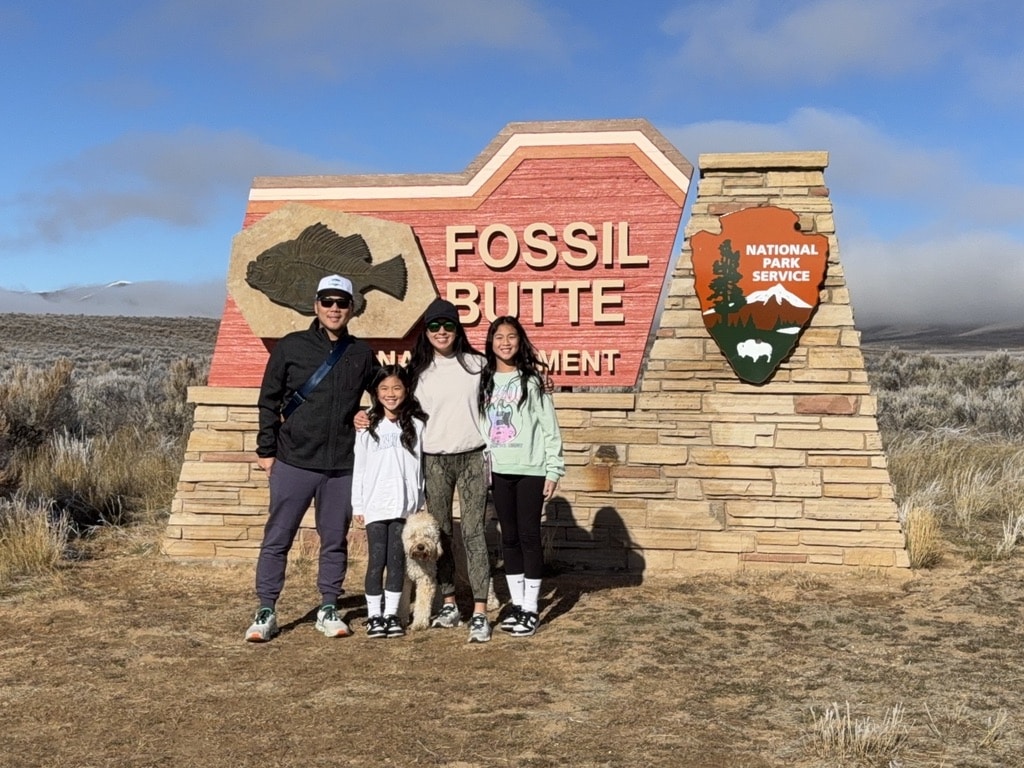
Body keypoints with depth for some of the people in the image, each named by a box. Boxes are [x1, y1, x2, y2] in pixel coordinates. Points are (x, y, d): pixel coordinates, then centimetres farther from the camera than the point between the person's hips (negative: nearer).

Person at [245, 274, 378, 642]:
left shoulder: (362, 354, 7)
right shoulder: (291, 347, 1)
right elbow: (269, 401, 3)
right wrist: (266, 450, 1)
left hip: (342, 464, 2)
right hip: (294, 461, -2)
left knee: (335, 539, 9)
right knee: (277, 538, 2)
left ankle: (328, 609, 21)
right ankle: (265, 612, 12)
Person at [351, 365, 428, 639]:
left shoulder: (415, 425, 5)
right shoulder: (367, 426, 3)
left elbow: (419, 465, 6)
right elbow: (359, 467, 3)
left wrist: (420, 502, 4)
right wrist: (357, 505, 0)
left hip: (405, 503, 1)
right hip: (375, 504, -1)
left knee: (397, 559, 5)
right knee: (377, 560, 1)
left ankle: (392, 614, 14)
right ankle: (373, 614, 10)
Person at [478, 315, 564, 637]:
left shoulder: (532, 380, -2)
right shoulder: (485, 381, 8)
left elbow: (549, 427, -4)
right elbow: (480, 425, 9)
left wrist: (553, 470, -9)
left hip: (531, 469, -4)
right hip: (499, 470, 4)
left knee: (529, 535, 0)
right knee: (509, 537, 10)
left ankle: (531, 610, 7)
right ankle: (516, 605, 19)